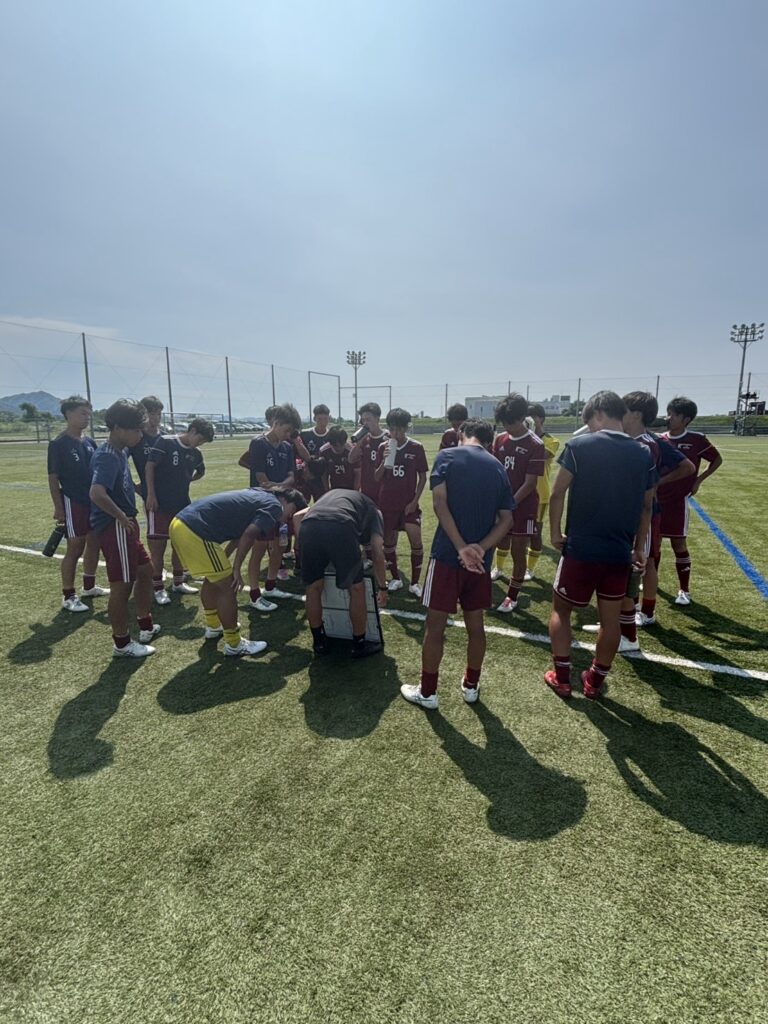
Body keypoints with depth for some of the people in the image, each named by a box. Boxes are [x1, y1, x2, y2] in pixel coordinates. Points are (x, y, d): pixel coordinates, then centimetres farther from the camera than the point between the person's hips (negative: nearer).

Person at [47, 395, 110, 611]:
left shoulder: (90, 442, 8)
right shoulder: (58, 444, -10)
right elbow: (53, 478, -10)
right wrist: (58, 507, -14)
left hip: (95, 502, 7)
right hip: (73, 503, -7)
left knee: (94, 543, 14)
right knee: (75, 548, -2)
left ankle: (89, 586, 31)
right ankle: (68, 596, 10)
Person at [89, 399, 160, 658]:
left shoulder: (120, 452, 10)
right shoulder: (108, 457, -20)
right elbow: (96, 493, -34)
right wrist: (122, 517, -23)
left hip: (125, 527, 10)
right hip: (115, 528, -10)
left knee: (145, 571, 20)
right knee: (122, 585, 0)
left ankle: (145, 626, 34)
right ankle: (122, 644, 15)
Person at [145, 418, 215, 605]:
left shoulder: (195, 453, 7)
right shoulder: (165, 442, -10)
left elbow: (201, 472, 26)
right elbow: (150, 466, -12)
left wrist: (184, 481, 11)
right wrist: (150, 494, -16)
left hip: (182, 504, 7)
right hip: (160, 503, -6)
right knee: (157, 546, -1)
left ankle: (178, 583, 27)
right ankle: (158, 588, 10)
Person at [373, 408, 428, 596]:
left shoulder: (416, 448, -5)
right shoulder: (383, 447, 1)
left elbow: (423, 476, 0)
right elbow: (377, 478, 1)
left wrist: (415, 500, -8)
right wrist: (384, 461, -17)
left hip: (409, 503, -2)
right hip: (387, 503, 2)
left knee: (416, 541, -12)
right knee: (389, 542, 10)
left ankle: (415, 583, 3)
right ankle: (395, 578, 27)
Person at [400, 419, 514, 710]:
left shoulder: (447, 456, -2)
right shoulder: (498, 468, 10)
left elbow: (440, 503, -14)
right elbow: (506, 519, 1)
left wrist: (461, 547, -17)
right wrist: (480, 548, -11)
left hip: (447, 555, -4)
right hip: (480, 559, 4)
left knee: (435, 625, 7)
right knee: (475, 623, 17)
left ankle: (427, 692, 20)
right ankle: (471, 686, 33)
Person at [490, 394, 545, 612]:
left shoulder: (535, 445, -12)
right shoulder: (500, 440, 4)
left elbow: (530, 483, -15)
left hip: (523, 507, -4)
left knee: (518, 552, 4)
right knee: (502, 543, 16)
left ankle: (512, 596, 17)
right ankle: (498, 569, 41)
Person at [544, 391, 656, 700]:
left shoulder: (579, 445, -7)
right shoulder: (644, 454, 6)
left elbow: (557, 494, -9)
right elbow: (646, 507, 11)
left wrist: (555, 532, 2)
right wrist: (639, 547, 20)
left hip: (581, 548, -4)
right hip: (620, 552, 4)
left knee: (560, 610, 14)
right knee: (610, 618, 15)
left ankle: (561, 678, 20)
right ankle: (596, 681, 28)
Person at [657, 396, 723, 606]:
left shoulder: (697, 439, -6)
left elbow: (717, 459, 6)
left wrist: (698, 480, -1)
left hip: (678, 500, -3)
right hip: (655, 499, 3)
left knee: (679, 545, 0)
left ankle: (684, 590, 14)